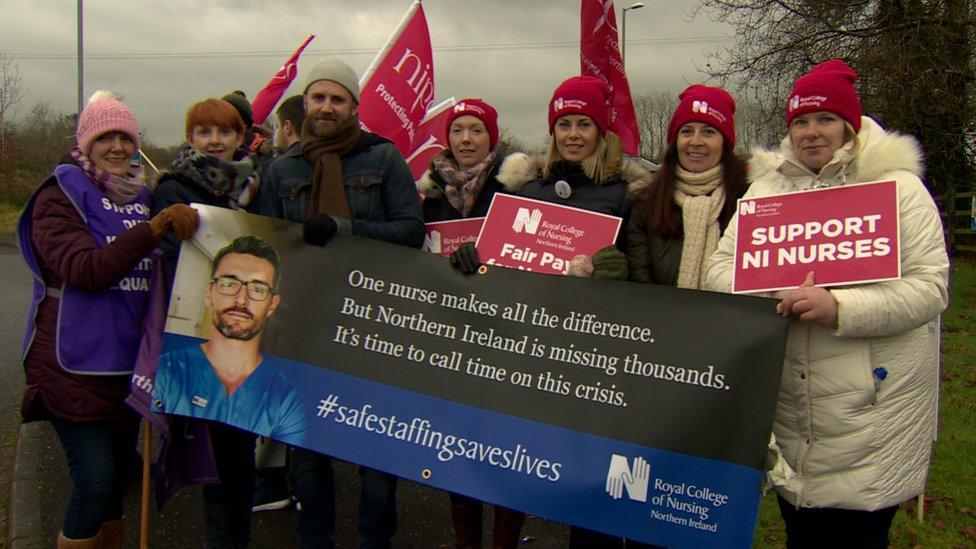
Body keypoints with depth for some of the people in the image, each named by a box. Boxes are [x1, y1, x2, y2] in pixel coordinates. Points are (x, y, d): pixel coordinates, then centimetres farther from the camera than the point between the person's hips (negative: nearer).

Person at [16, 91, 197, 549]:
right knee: (94, 482, -10)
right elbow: (85, 270, -22)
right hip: (78, 364, -6)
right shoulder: (59, 197, -6)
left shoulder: (141, 196, 13)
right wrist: (155, 228, -31)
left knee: (118, 476, 14)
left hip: (129, 361, 6)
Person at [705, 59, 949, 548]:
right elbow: (721, 265, 4)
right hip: (786, 402, 4)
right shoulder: (766, 185, 11)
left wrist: (839, 307, -23)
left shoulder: (897, 185, -2)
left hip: (870, 406, -4)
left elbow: (930, 286, -10)